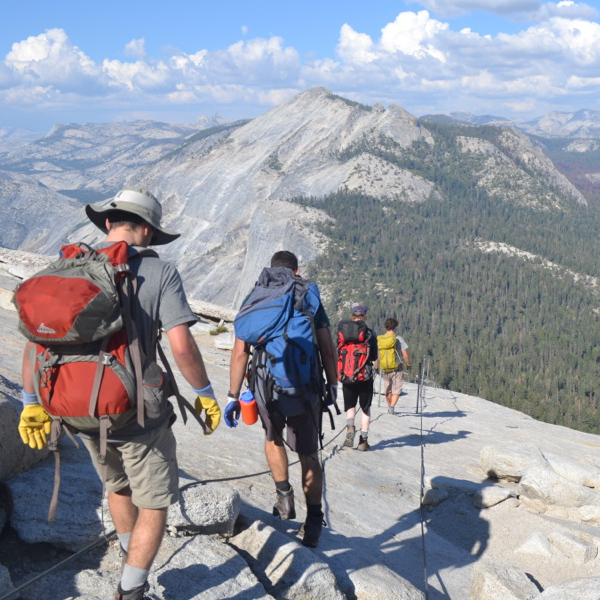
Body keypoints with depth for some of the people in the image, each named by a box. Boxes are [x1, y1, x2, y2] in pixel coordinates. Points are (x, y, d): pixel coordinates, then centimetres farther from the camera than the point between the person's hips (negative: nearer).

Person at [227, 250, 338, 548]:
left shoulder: (253, 299, 6)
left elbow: (240, 351, 0)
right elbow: (327, 348, 1)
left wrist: (234, 396, 3)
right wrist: (332, 384, 14)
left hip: (266, 387, 1)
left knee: (273, 438, 30)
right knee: (308, 456, 12)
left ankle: (284, 497, 25)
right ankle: (313, 523, 17)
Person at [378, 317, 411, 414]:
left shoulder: (379, 339, 0)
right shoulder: (398, 338, -9)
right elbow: (406, 355, -10)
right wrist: (408, 364, 8)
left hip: (384, 370, 3)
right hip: (396, 369, -3)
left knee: (387, 391, 20)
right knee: (396, 390, 4)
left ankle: (390, 407, 33)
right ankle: (392, 406, -16)